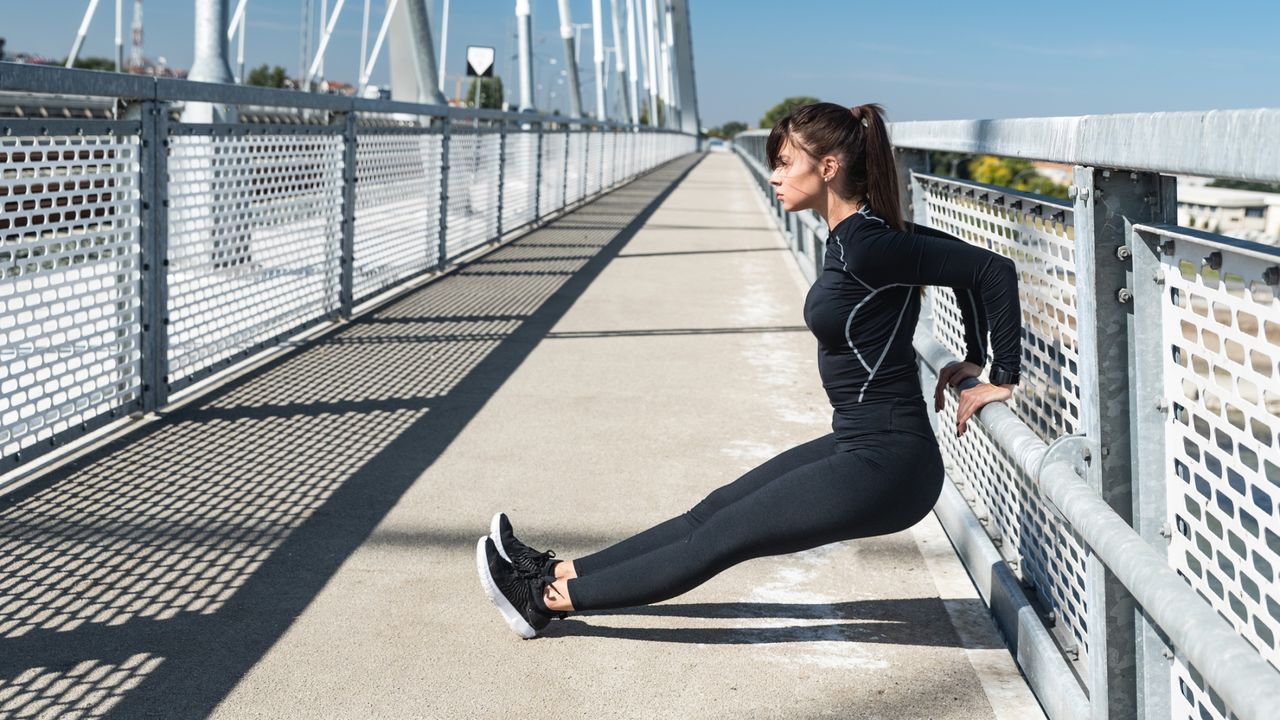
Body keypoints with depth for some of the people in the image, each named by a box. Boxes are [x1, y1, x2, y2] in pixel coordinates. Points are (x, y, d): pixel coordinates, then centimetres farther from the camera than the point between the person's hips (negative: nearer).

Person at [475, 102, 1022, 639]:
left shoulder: (866, 247, -22)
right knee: (715, 511, 11)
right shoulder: (855, 234, 7)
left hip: (884, 466, -9)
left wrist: (1003, 379, -13)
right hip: (859, 445, 9)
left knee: (725, 537, -2)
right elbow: (961, 255, 18)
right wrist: (974, 361, 17)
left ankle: (548, 599, 6)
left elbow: (994, 268, -23)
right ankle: (556, 574, 18)